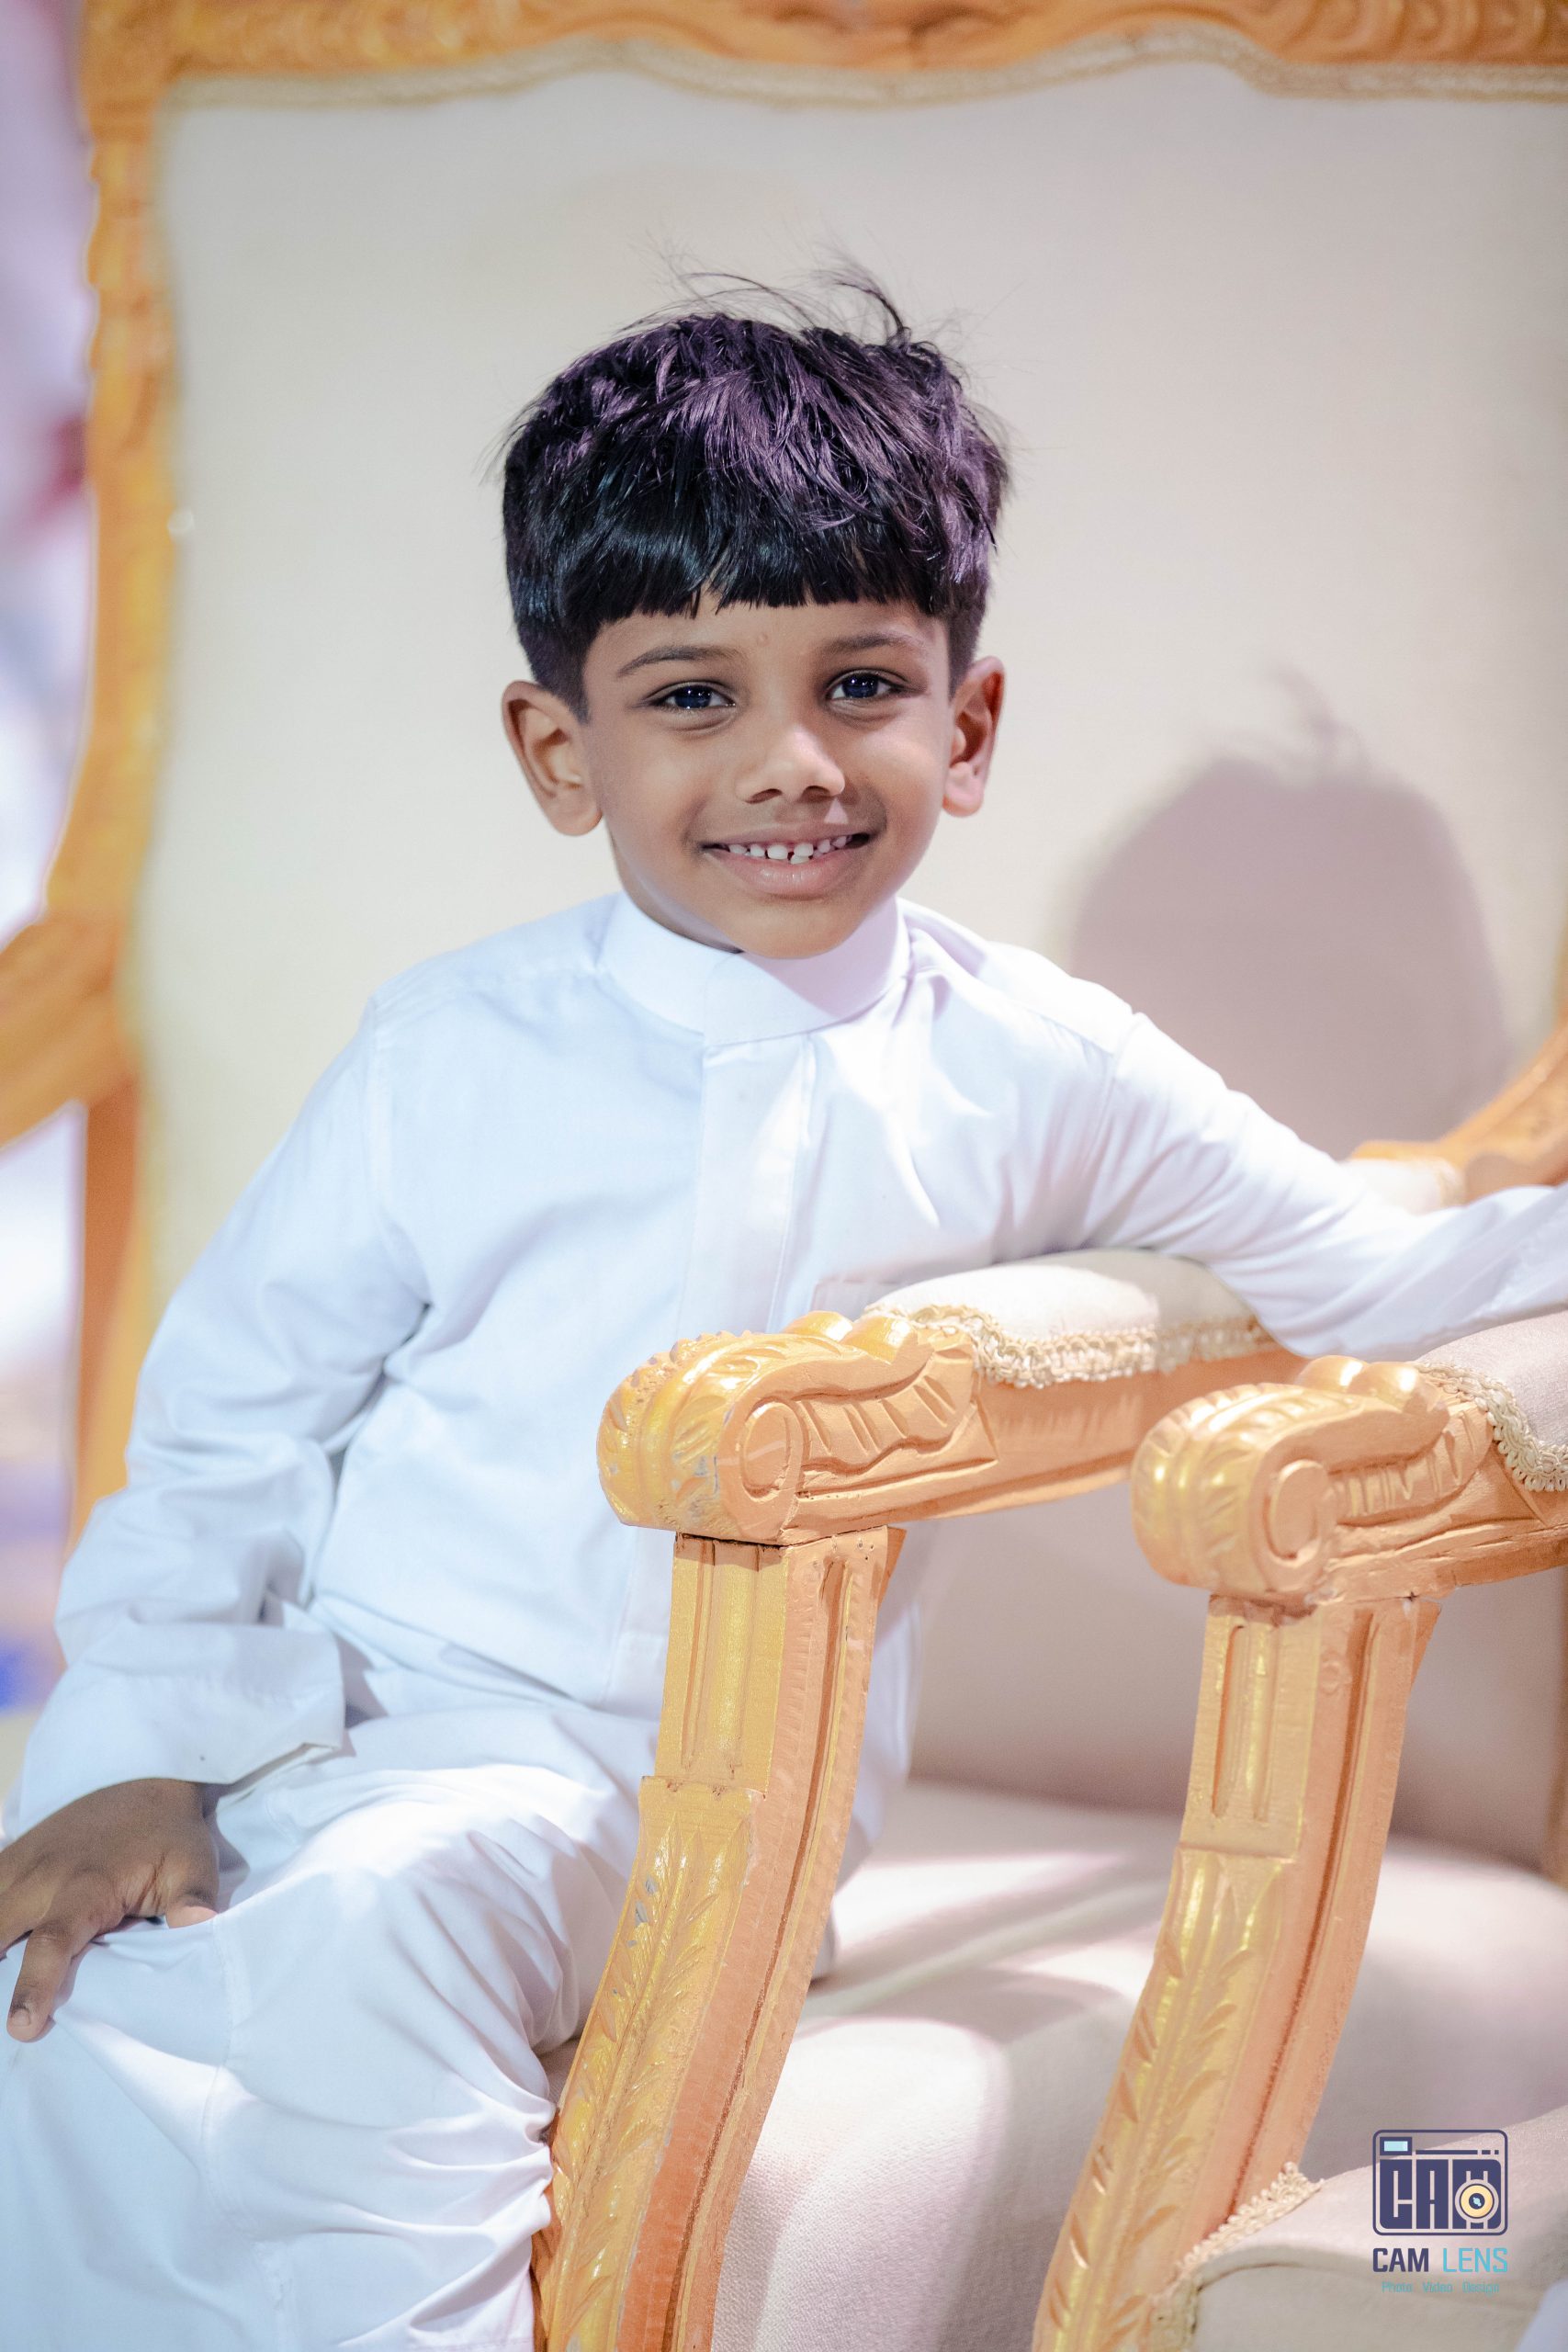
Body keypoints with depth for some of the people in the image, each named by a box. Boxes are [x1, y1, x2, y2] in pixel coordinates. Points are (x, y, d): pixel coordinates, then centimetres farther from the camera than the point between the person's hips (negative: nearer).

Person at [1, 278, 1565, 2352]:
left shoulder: (1031, 1078, 2)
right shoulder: (455, 1048, 2)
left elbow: (1370, 1278, 10)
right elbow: (236, 1408, 5)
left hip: (671, 1786, -1)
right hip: (330, 1700, 2)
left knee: (368, 1932, -32)